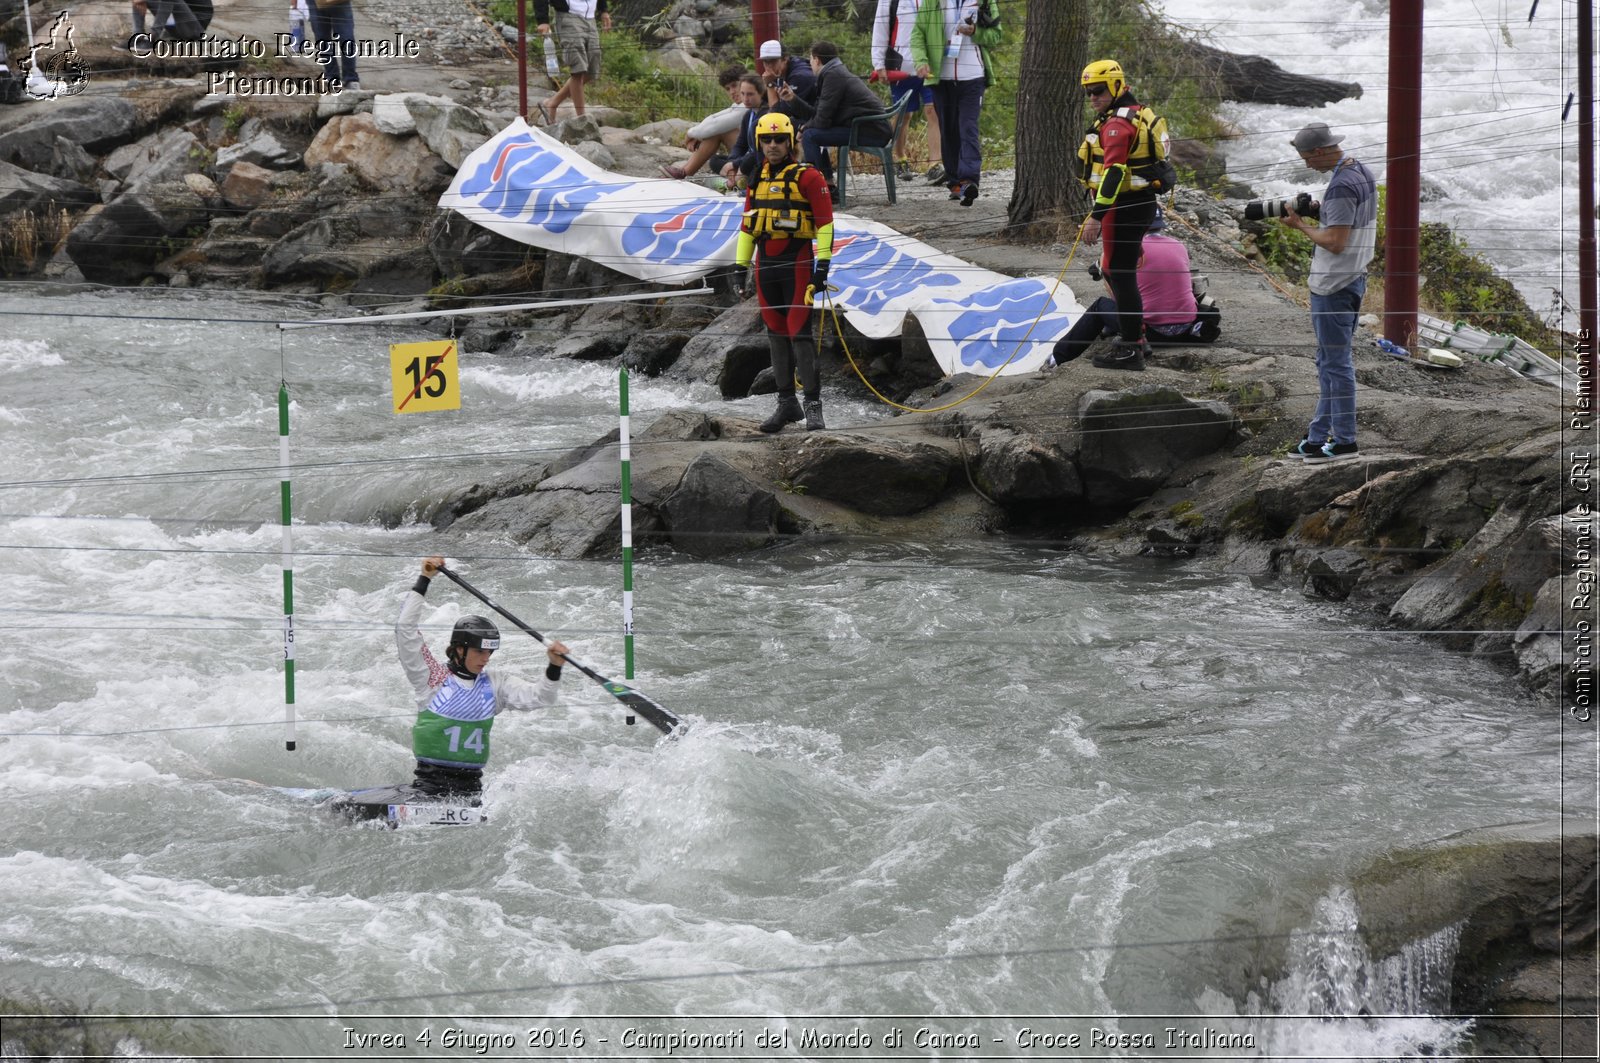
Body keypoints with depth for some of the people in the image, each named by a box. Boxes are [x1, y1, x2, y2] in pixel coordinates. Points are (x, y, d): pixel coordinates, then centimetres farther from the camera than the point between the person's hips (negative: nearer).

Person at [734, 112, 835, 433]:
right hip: (765, 263, 6)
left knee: (799, 333, -11)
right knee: (776, 334, 9)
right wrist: (741, 266, 17)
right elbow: (746, 226, 20)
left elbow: (825, 222, -8)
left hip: (797, 264, -6)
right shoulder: (757, 180, 14)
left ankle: (813, 404, -8)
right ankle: (786, 402, 15)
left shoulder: (807, 177, -5)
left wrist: (822, 264, -14)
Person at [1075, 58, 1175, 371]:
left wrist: (1096, 216, -28)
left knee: (1120, 275, -7)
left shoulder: (1118, 124, -18)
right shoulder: (1138, 114, 16)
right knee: (1114, 271, 21)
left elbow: (1114, 172, -26)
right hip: (1142, 203, 11)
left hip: (1125, 208, -11)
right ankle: (1135, 337, 29)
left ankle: (1131, 350, -6)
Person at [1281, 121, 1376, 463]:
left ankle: (1344, 441, 1)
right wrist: (1315, 213, 9)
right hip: (1354, 278, 10)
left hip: (1333, 286, -10)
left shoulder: (1341, 187, -23)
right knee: (1329, 362, 16)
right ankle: (1318, 437, 23)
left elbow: (1335, 242, -25)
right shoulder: (1363, 173, 9)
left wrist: (1301, 226, -13)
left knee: (1335, 363, -3)